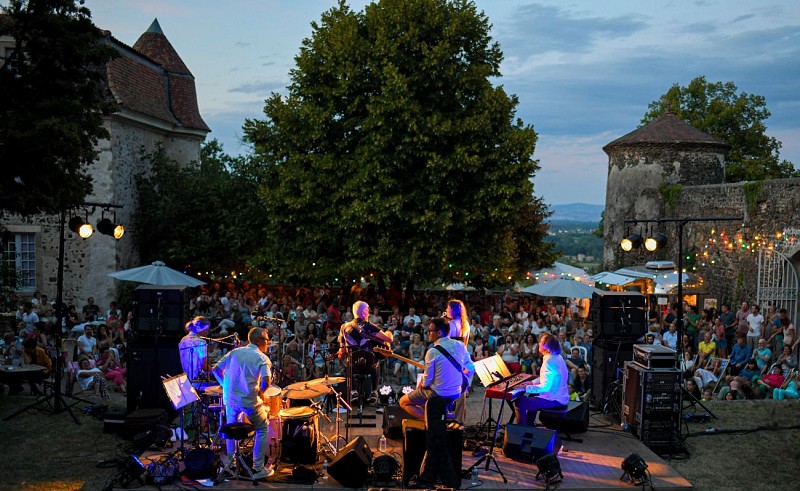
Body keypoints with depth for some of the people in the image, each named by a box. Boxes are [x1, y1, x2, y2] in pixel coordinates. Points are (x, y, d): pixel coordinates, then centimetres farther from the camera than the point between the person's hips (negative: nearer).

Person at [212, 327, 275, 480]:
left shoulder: (235, 352, 8)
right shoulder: (262, 358, -6)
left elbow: (216, 369, 7)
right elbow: (266, 381, -21)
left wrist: (226, 385, 16)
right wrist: (260, 392, -1)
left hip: (229, 399, 5)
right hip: (250, 401, -5)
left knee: (231, 427, 32)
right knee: (263, 430, 13)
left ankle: (230, 459, 44)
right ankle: (258, 469, 9)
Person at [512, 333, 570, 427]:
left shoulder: (549, 361, -23)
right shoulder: (556, 357, 8)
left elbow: (545, 387, -27)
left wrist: (525, 388, -24)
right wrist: (531, 383, 12)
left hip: (554, 400, -11)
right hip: (560, 397, 11)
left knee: (520, 402, -13)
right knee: (531, 397, 32)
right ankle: (529, 426, 37)